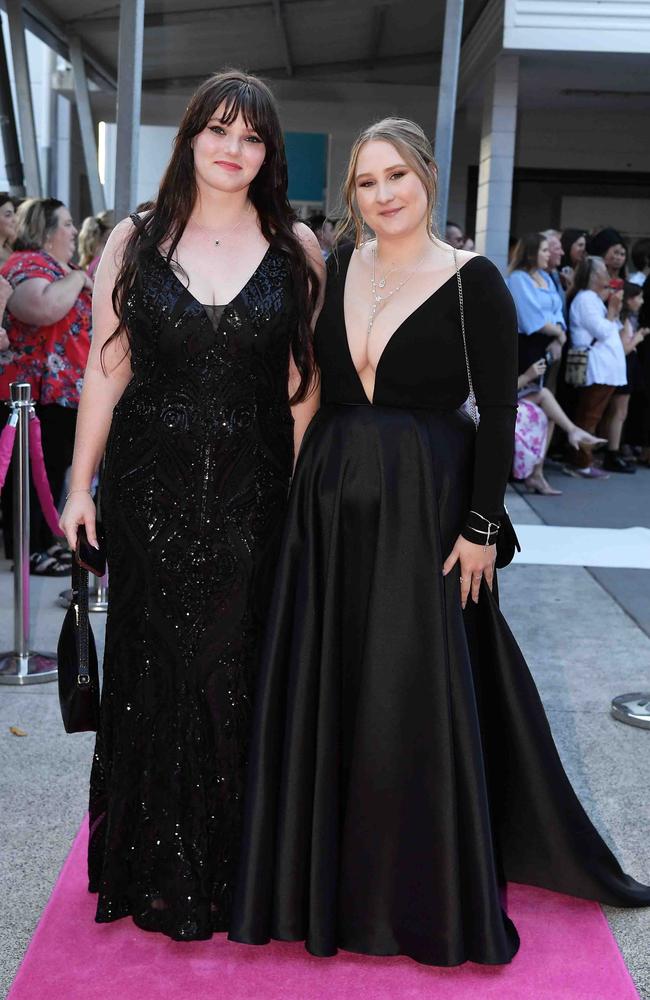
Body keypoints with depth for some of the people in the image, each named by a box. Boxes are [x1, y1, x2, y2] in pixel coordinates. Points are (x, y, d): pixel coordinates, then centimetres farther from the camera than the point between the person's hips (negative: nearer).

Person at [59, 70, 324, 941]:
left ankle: (228, 867, 24)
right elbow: (106, 370, 3)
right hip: (151, 484, 0)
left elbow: (304, 379, 2)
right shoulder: (135, 242, 3)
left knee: (234, 668, 6)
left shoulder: (295, 247, 3)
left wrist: (304, 489, -4)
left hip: (252, 489, 0)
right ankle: (154, 867, 25)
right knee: (154, 666, 8)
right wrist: (80, 485, 1)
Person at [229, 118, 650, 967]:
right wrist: (303, 488, 5)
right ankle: (328, 872, 29)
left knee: (414, 695, 3)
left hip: (423, 509, -4)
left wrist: (480, 527, -12)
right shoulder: (336, 270, 7)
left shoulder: (473, 282, -7)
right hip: (332, 504, 5)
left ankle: (424, 893, 22)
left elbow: (499, 412, -8)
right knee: (324, 688, 10)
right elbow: (311, 385, 10)